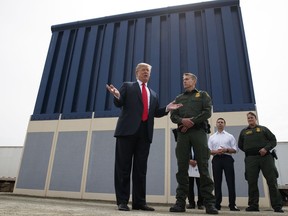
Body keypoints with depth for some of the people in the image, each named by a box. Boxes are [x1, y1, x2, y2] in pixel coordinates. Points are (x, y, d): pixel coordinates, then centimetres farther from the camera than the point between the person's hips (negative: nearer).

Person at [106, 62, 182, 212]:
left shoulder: (153, 94, 24)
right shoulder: (127, 86, 12)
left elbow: (155, 113, 20)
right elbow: (119, 104, 2)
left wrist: (167, 109, 4)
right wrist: (117, 96, -19)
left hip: (145, 132, 4)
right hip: (128, 130, -4)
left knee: (141, 168, 5)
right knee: (124, 166, -1)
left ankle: (139, 202, 12)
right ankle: (122, 201, 6)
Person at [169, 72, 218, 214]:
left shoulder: (203, 95, 16)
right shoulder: (179, 98, 25)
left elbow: (207, 112, 1)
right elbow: (173, 115, 13)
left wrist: (191, 122, -9)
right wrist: (182, 121, -9)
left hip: (198, 131, -2)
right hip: (182, 133, 3)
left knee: (203, 167, -7)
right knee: (182, 168, -2)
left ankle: (209, 202, -2)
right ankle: (180, 202, 1)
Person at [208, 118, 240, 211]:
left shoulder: (230, 136, 14)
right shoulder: (211, 137, 17)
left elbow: (235, 149, 6)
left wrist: (226, 149, -12)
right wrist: (216, 151, -11)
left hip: (227, 159, -1)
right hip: (216, 159, 1)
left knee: (230, 182, -6)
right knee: (217, 182, 1)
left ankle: (232, 204, -2)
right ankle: (217, 204, 4)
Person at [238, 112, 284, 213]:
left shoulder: (263, 129, 17)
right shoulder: (244, 132, 20)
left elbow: (273, 140, 7)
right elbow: (240, 145, 21)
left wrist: (266, 148, -10)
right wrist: (249, 151, 8)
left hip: (265, 156, -1)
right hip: (251, 159, 1)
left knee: (272, 181, -5)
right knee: (252, 182, -1)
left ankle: (277, 206, 1)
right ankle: (253, 205, 4)